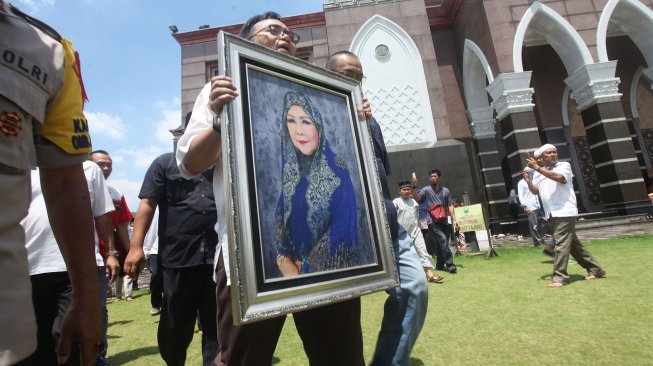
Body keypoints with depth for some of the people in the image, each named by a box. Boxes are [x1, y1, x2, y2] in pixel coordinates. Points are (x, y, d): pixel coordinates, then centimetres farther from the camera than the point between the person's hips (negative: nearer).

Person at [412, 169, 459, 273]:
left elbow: (450, 206, 14)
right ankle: (450, 264, -12)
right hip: (433, 221, -4)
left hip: (444, 221, 4)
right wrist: (414, 187, -22)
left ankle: (439, 265, 21)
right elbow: (417, 199, -9)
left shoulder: (445, 190, 15)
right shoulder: (426, 189, 4)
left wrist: (454, 220, 8)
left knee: (442, 243, 8)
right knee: (443, 240, -17)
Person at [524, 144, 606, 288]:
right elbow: (536, 191, 13)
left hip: (565, 211, -7)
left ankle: (560, 276, -7)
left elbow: (559, 177, -22)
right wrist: (528, 181, -6)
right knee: (571, 243, 14)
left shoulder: (564, 165, -1)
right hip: (551, 214, 7)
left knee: (561, 244, -10)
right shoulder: (539, 173, 15)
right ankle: (594, 269, 28)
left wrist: (538, 168, -27)